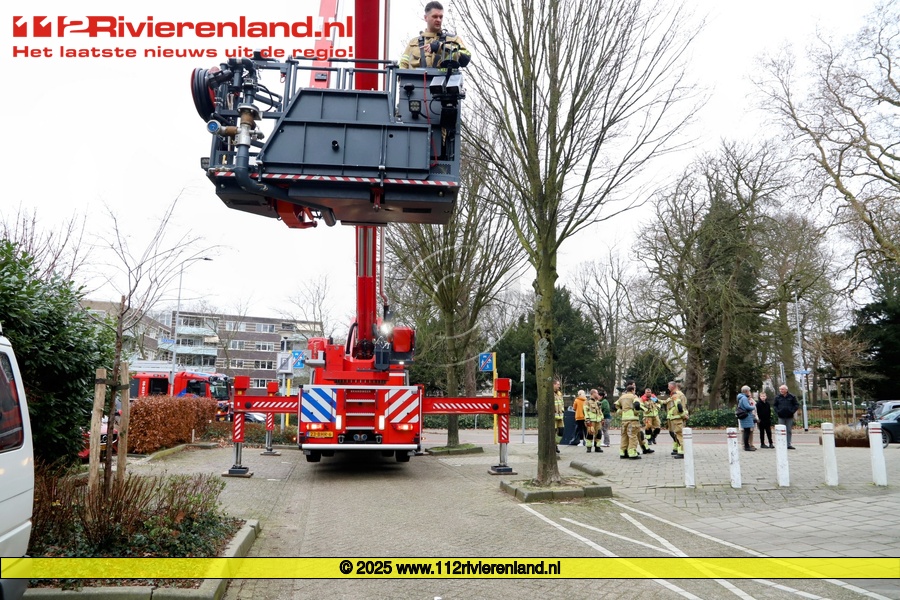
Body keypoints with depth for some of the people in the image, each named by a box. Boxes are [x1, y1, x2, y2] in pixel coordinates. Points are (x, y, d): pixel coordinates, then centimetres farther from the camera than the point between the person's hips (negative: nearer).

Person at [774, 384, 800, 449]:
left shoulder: (792, 397, 0)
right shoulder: (777, 397, 3)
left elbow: (797, 405, 4)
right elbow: (774, 406, 10)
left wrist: (792, 411, -8)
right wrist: (777, 412, -5)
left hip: (789, 417, 0)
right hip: (781, 417, 0)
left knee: (789, 431, 6)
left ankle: (788, 444, 11)